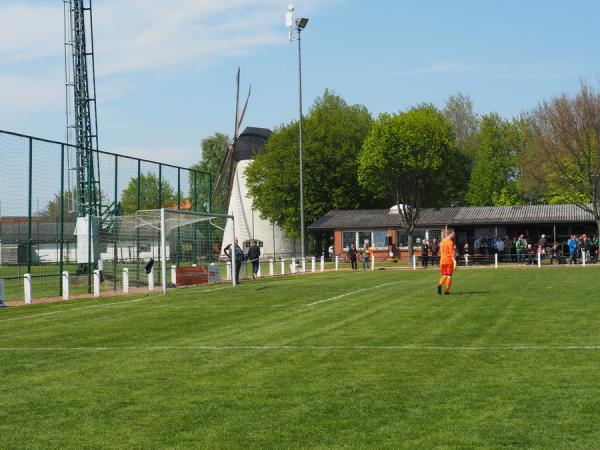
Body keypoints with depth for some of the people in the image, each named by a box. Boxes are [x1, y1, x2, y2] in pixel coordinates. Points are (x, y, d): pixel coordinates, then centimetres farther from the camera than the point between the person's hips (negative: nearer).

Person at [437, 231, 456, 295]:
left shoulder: (442, 241, 11)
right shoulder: (450, 242, -10)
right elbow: (451, 252, -17)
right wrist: (454, 260, -20)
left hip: (443, 260, 6)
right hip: (449, 261, -6)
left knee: (444, 275, 12)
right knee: (449, 275, 4)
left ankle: (440, 284, -15)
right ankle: (446, 290, 2)